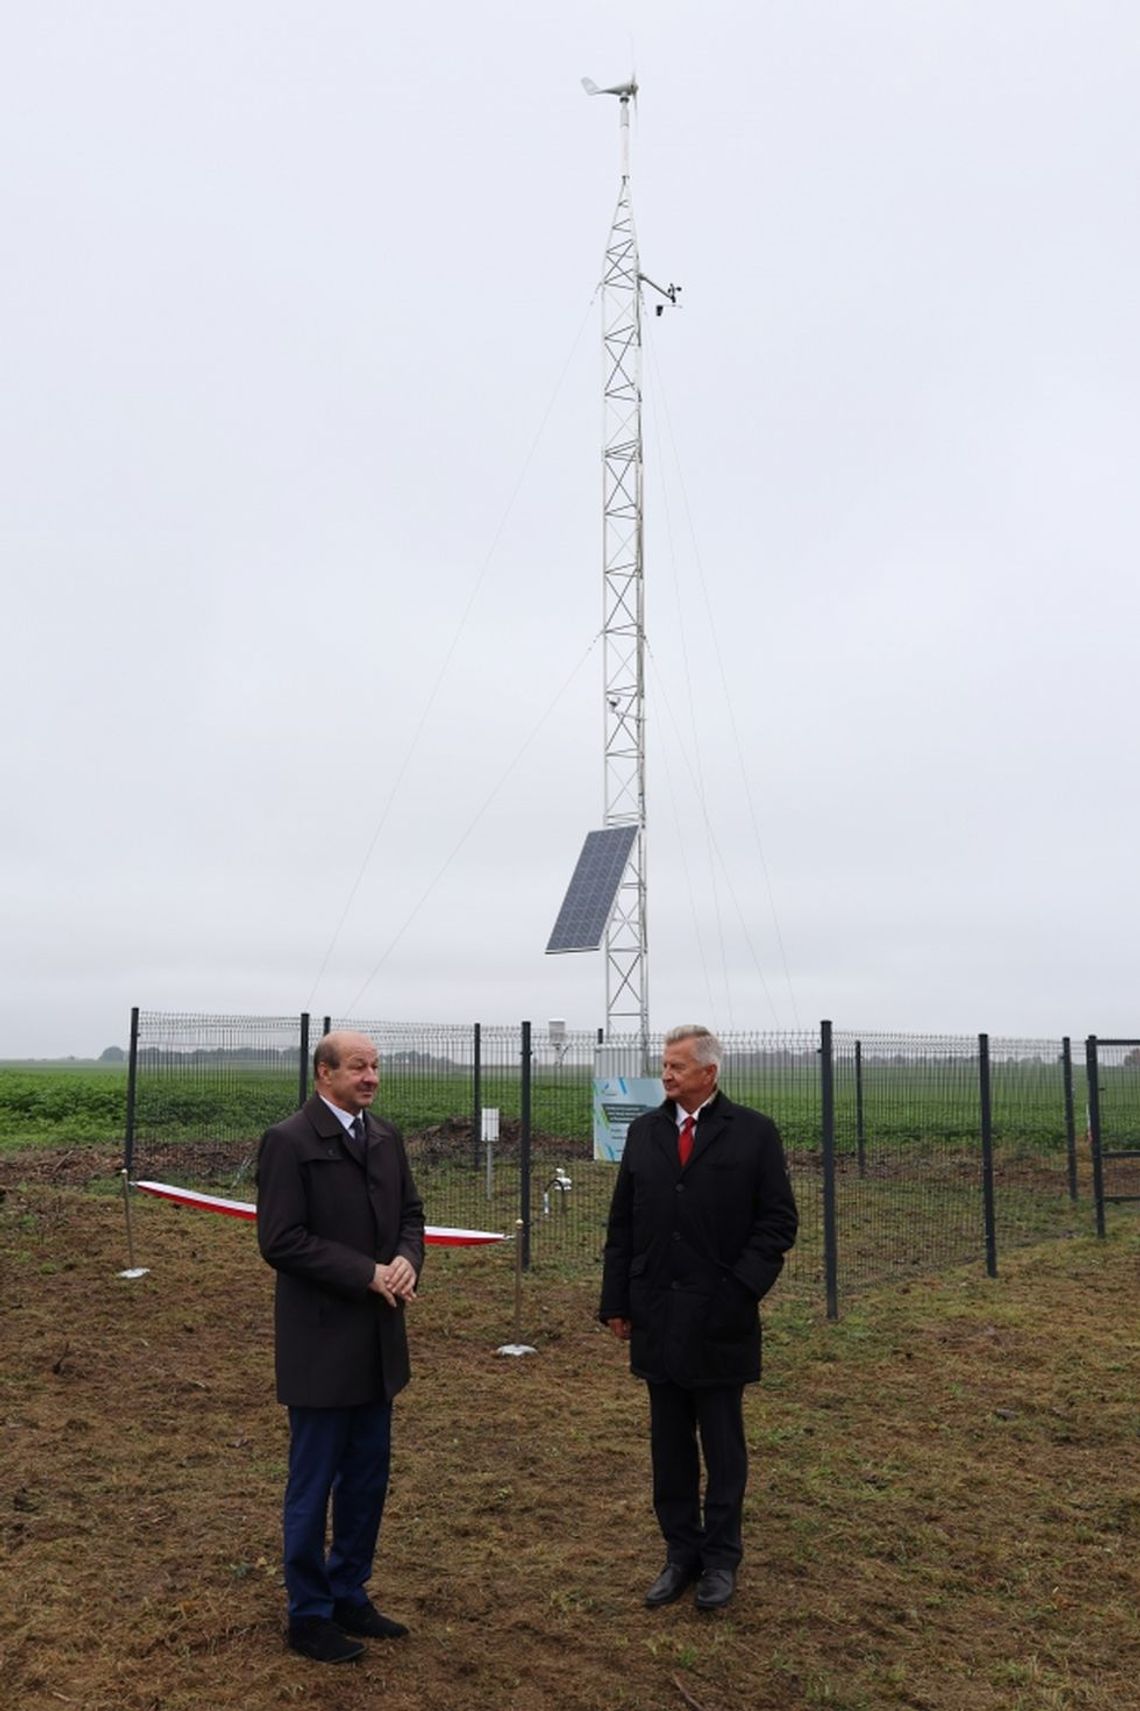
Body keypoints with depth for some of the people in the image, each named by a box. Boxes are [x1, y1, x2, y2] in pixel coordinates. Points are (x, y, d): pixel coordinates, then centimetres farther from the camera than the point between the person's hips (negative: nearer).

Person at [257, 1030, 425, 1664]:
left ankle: (350, 1595, 34)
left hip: (378, 1339, 7)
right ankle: (309, 1615, 25)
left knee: (368, 1476, 17)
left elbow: (410, 1212, 12)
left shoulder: (386, 1136, 6)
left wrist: (407, 1260, -10)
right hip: (321, 1342, -7)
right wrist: (367, 1275, -20)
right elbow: (281, 1240, -19)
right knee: (314, 1483, 8)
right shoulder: (289, 1141, -15)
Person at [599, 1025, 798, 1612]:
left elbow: (778, 1221, -5)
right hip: (656, 1316, 4)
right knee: (669, 1445, 12)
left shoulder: (753, 1132, -5)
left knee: (723, 1446, 10)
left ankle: (721, 1559, 24)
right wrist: (616, 1301, 5)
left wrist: (741, 1287, -14)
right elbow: (622, 1223, 9)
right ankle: (680, 1553, 26)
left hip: (720, 1317, -3)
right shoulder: (644, 1131, 6)